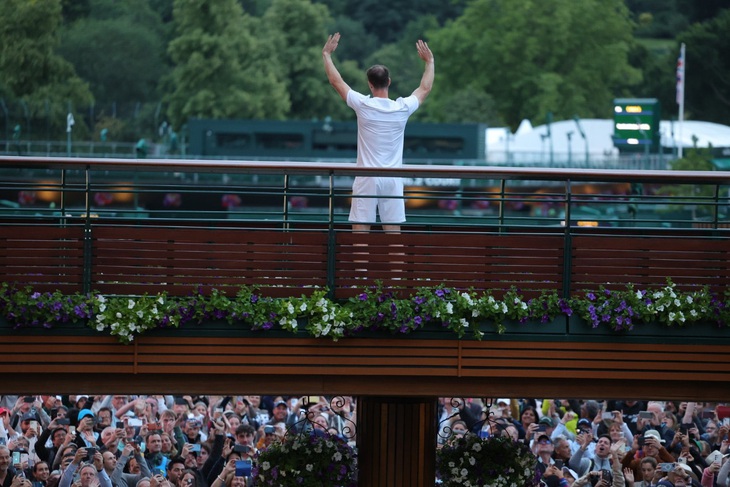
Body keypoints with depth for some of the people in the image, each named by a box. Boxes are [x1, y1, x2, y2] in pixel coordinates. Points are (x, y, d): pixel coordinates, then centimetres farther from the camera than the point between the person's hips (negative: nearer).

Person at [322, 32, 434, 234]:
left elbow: (336, 81, 6)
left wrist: (326, 54, 20)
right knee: (393, 234, 4)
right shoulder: (402, 108, -2)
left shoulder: (363, 105, -7)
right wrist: (429, 61, 32)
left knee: (360, 234, -2)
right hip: (392, 181, 2)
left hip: (366, 180, -2)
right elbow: (425, 88, 18)